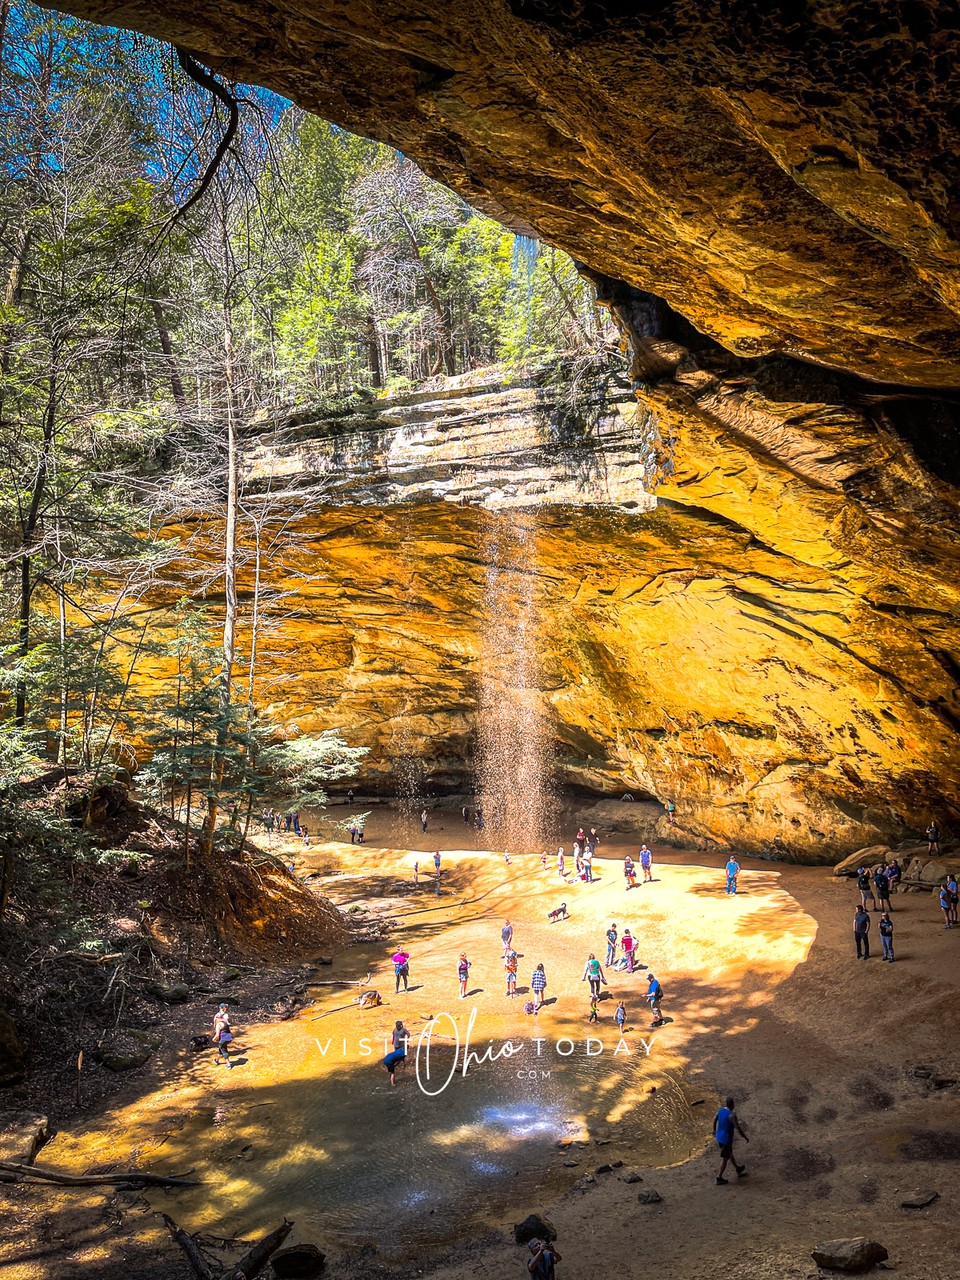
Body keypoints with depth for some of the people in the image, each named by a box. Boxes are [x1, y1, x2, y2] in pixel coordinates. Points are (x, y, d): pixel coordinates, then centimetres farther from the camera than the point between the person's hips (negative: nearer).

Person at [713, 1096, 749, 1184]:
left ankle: (738, 1169, 47)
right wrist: (745, 1137, -7)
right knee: (724, 1158, 7)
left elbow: (715, 1119, 12)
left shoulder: (721, 1110, -3)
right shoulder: (732, 1115, -27)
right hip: (726, 1140, -8)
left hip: (719, 1137, 8)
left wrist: (714, 1130, 28)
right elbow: (738, 1129, -23)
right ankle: (719, 1178, 15)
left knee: (730, 1153, 27)